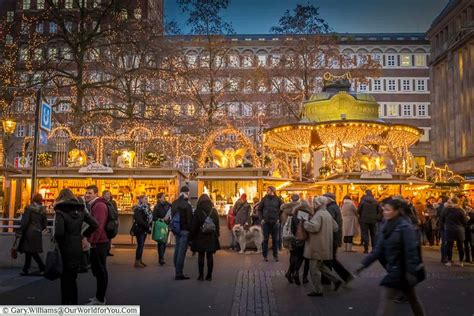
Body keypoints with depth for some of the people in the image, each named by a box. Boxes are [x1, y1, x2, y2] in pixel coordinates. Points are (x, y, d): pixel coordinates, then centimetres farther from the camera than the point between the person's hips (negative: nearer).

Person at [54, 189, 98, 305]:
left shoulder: (60, 211, -11)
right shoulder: (80, 210, 6)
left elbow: (59, 232, -23)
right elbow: (95, 224, 2)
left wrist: (57, 241, -3)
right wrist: (83, 235, 9)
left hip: (65, 249, -5)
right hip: (77, 248, 5)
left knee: (65, 278, 8)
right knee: (72, 278, 19)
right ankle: (74, 303, 26)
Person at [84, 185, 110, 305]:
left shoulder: (99, 205, -16)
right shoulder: (93, 205, 17)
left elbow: (98, 226, -24)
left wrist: (91, 241, -22)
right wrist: (90, 240, 15)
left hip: (99, 243, -10)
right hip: (97, 242, 10)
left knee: (100, 270, -2)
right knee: (98, 270, 16)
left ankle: (100, 299, 7)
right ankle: (99, 296, 26)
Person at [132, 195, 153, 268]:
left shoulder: (146, 207, 13)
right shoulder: (138, 209, -13)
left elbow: (149, 218, 14)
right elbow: (139, 220, -23)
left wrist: (149, 226, -1)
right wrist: (147, 226, -18)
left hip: (144, 229, 8)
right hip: (139, 229, -8)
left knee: (142, 245, 11)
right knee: (140, 245, -7)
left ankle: (140, 260, 18)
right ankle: (137, 262, -1)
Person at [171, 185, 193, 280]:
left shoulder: (174, 204, 8)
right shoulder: (187, 205, -15)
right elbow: (190, 220, -13)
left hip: (177, 230, 8)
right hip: (184, 230, -8)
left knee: (177, 250, 15)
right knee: (182, 251, -5)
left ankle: (177, 271, 23)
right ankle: (179, 273, -2)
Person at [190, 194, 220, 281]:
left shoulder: (197, 211, -7)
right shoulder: (214, 211, 1)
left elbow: (194, 226, -5)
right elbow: (217, 225, 6)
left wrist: (191, 236, 3)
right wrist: (216, 235, 15)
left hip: (200, 237, -2)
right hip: (211, 237, 2)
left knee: (201, 255, 5)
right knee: (210, 255, 7)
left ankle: (201, 275, 6)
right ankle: (209, 275, 10)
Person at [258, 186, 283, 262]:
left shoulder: (278, 199, -1)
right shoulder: (264, 199, 0)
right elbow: (259, 209, 7)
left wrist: (278, 218, 1)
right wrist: (262, 218, 0)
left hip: (275, 222, 0)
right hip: (266, 222, 0)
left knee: (275, 239, 6)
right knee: (265, 239, 5)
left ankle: (275, 255, 16)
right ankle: (265, 255, 13)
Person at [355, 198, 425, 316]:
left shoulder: (405, 227, -18)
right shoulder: (388, 226, 6)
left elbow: (411, 251, -21)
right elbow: (379, 249, 7)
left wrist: (411, 272, -24)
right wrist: (364, 263, 2)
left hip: (402, 270, -8)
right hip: (394, 269, 8)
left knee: (388, 298, -7)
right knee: (411, 297, 22)